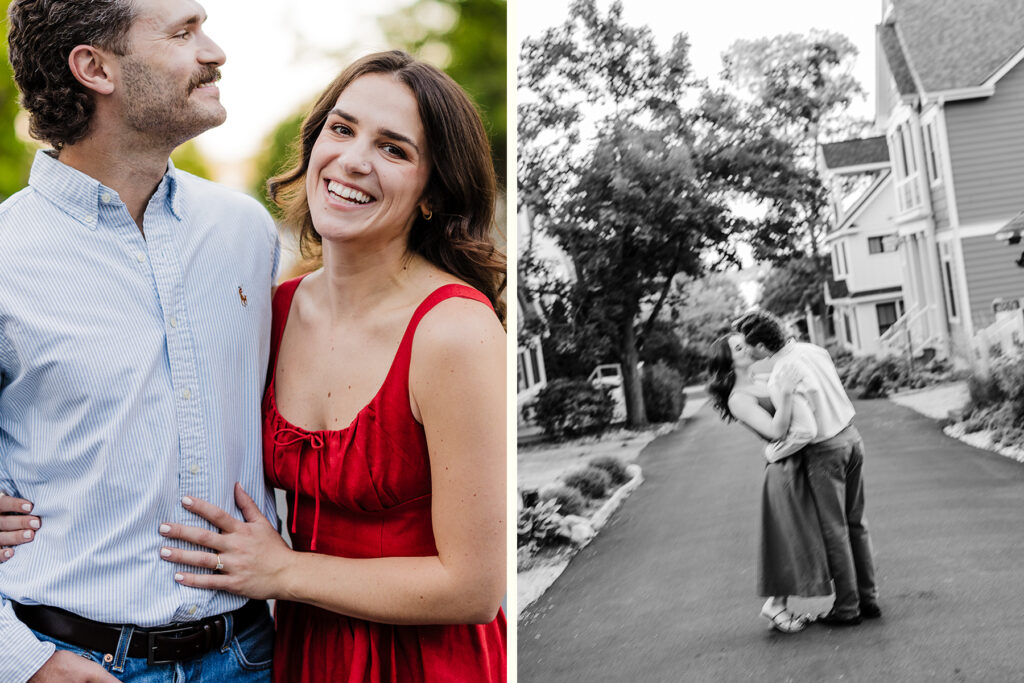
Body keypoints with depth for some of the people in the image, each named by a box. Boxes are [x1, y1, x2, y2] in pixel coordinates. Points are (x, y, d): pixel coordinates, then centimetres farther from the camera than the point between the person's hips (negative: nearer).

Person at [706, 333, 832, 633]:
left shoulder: (762, 381, 11)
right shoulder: (738, 399, -15)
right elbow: (776, 431, -22)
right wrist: (784, 396, -36)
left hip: (801, 463, 9)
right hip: (785, 469, -9)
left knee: (801, 538, 15)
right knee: (790, 538, 1)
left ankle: (780, 603, 27)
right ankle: (775, 604, 18)